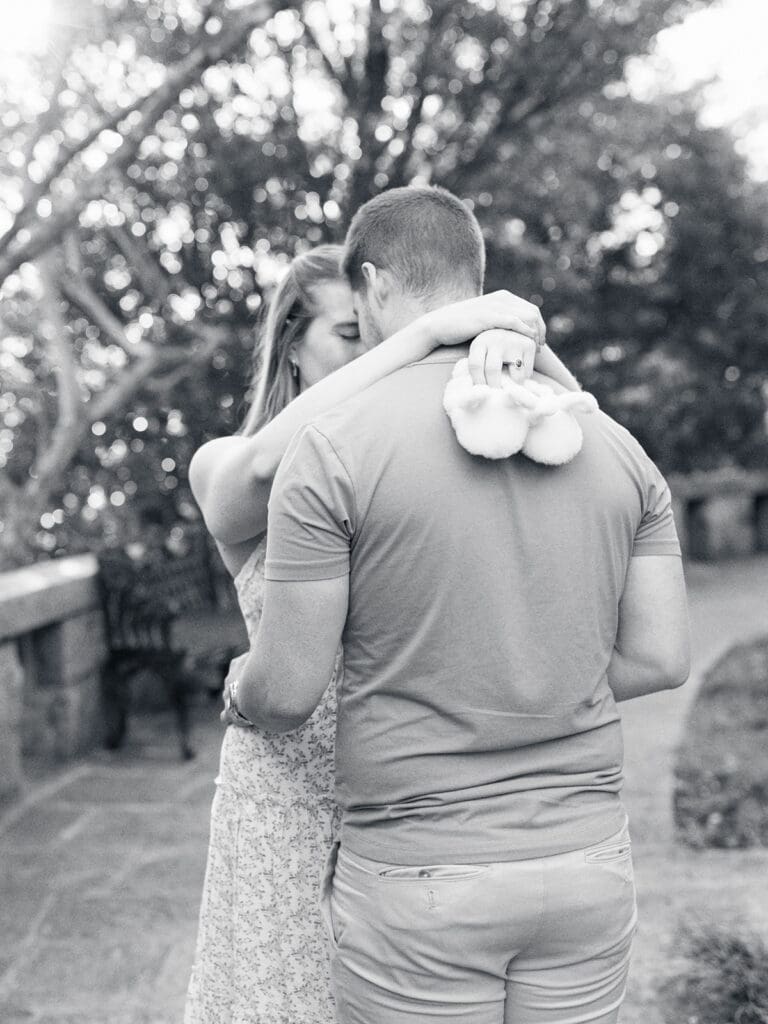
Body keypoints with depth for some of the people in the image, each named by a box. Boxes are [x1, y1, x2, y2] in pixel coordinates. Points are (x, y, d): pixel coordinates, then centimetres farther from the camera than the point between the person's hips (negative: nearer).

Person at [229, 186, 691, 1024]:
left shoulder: (333, 448, -12)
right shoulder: (613, 444, 2)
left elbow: (287, 692, -11)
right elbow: (661, 657, 2)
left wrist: (239, 691, 12)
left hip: (417, 876, -4)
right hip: (590, 860, 4)